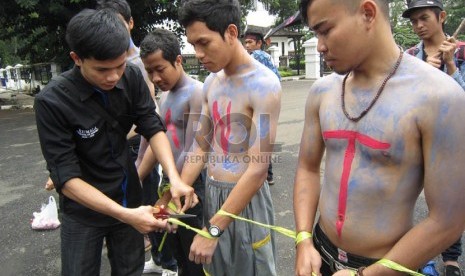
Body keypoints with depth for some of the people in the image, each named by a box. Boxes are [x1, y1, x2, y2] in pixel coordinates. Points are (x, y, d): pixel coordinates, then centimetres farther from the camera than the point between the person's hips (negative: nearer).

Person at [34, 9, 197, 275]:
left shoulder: (132, 77, -12)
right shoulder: (51, 101, -23)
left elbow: (152, 126, -11)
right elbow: (66, 177, -23)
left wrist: (174, 176, -28)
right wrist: (125, 215, -30)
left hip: (129, 199, 4)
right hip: (84, 212, -3)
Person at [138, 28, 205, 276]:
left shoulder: (196, 93, -16)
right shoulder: (164, 97, 10)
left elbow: (191, 152, -20)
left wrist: (166, 197, -15)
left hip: (191, 187, -8)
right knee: (179, 254, 21)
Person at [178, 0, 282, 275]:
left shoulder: (264, 84, -19)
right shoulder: (211, 83, 5)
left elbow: (258, 170, -23)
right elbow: (201, 148, 8)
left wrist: (213, 230, -21)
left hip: (246, 198, -7)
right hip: (211, 193, 7)